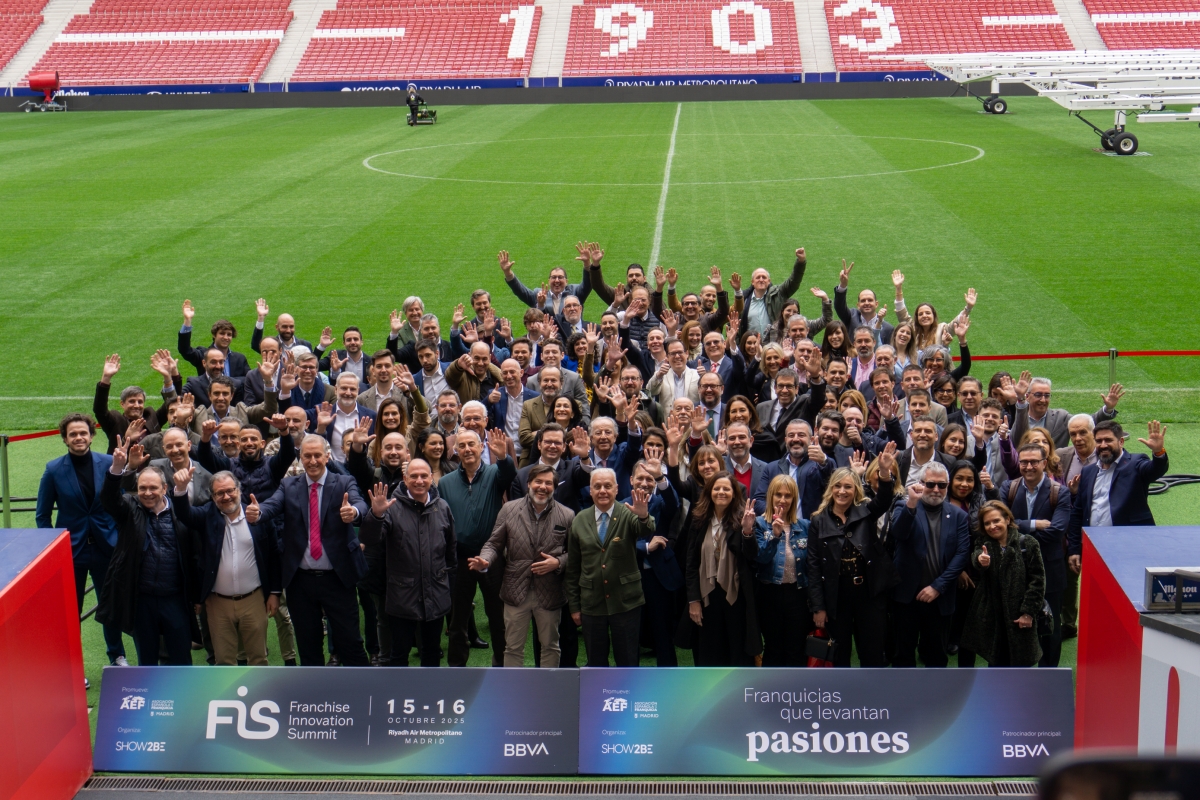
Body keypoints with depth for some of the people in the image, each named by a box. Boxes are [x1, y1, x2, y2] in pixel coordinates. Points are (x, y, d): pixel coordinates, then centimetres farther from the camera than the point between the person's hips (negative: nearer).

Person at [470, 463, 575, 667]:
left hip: (550, 593, 0)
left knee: (550, 645, 15)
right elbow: (494, 544, 2)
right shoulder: (509, 509, -1)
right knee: (513, 647, 10)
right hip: (516, 591, 0)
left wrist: (558, 563, -16)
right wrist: (484, 561, -17)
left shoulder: (566, 515, -2)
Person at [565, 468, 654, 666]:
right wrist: (574, 605, 6)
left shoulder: (627, 514, -5)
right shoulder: (579, 521, 2)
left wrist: (643, 516, -50)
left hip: (625, 602, -2)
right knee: (595, 662, 13)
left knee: (627, 662, 6)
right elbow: (573, 567, 7)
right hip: (591, 603, 2)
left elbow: (646, 532, -27)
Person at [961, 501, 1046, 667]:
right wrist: (980, 561, -43)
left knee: (1020, 662, 4)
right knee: (995, 662, 9)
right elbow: (976, 556, -19)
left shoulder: (1027, 543, -3)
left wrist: (1029, 612, -10)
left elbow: (1037, 580, -4)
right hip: (992, 618, 3)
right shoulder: (984, 545, 6)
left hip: (1019, 618, -3)